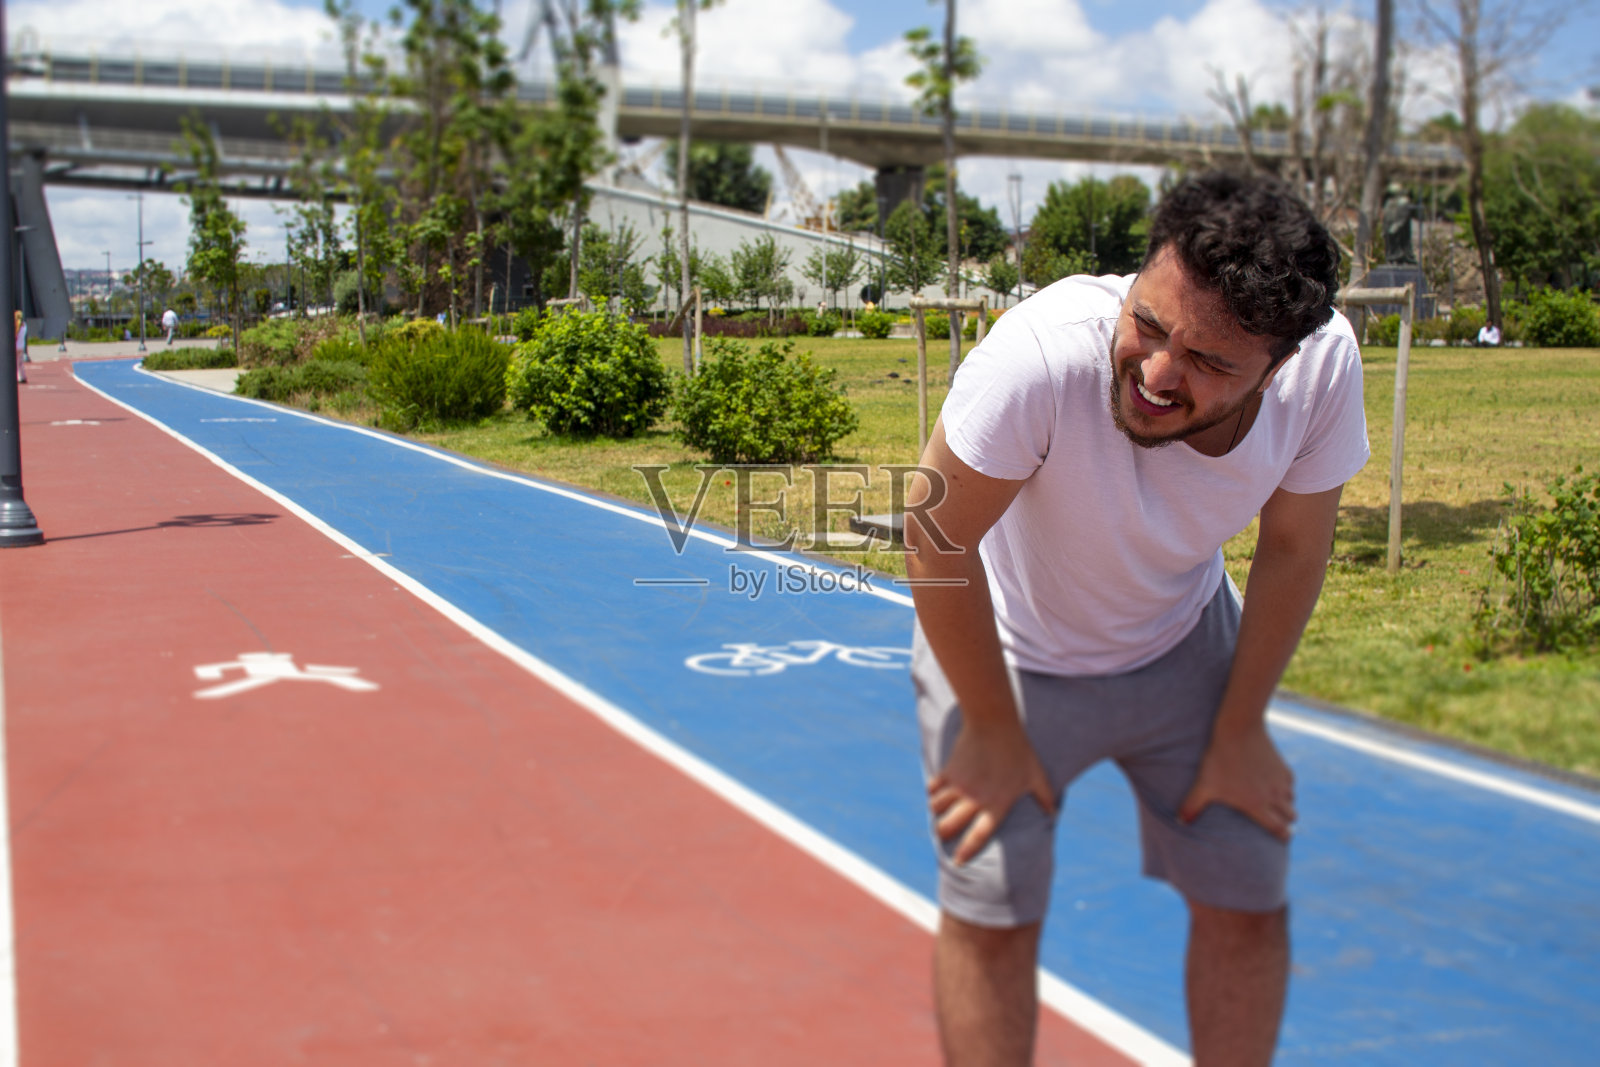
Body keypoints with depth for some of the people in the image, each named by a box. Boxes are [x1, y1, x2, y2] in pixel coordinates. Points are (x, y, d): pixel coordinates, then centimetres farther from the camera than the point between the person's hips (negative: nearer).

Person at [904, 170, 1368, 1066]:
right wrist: (996, 732, -15)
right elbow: (934, 535, -25)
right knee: (993, 916, -5)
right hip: (1003, 648, -3)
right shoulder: (1042, 354, -41)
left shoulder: (1325, 362, -28)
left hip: (1185, 645, 3)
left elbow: (1295, 545, -9)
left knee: (1249, 902, 5)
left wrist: (1240, 731, -3)